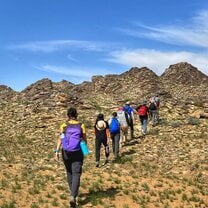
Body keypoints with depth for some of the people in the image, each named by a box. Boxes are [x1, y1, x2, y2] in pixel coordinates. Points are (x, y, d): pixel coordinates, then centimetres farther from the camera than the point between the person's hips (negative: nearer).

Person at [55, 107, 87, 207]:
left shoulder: (64, 125, -2)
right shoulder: (81, 126, -2)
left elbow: (60, 139, -10)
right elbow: (84, 140, 3)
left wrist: (57, 151, -11)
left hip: (66, 152, 2)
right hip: (77, 153, -1)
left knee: (69, 172, 21)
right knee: (76, 174, -1)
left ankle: (73, 192, 36)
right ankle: (73, 196, -18)